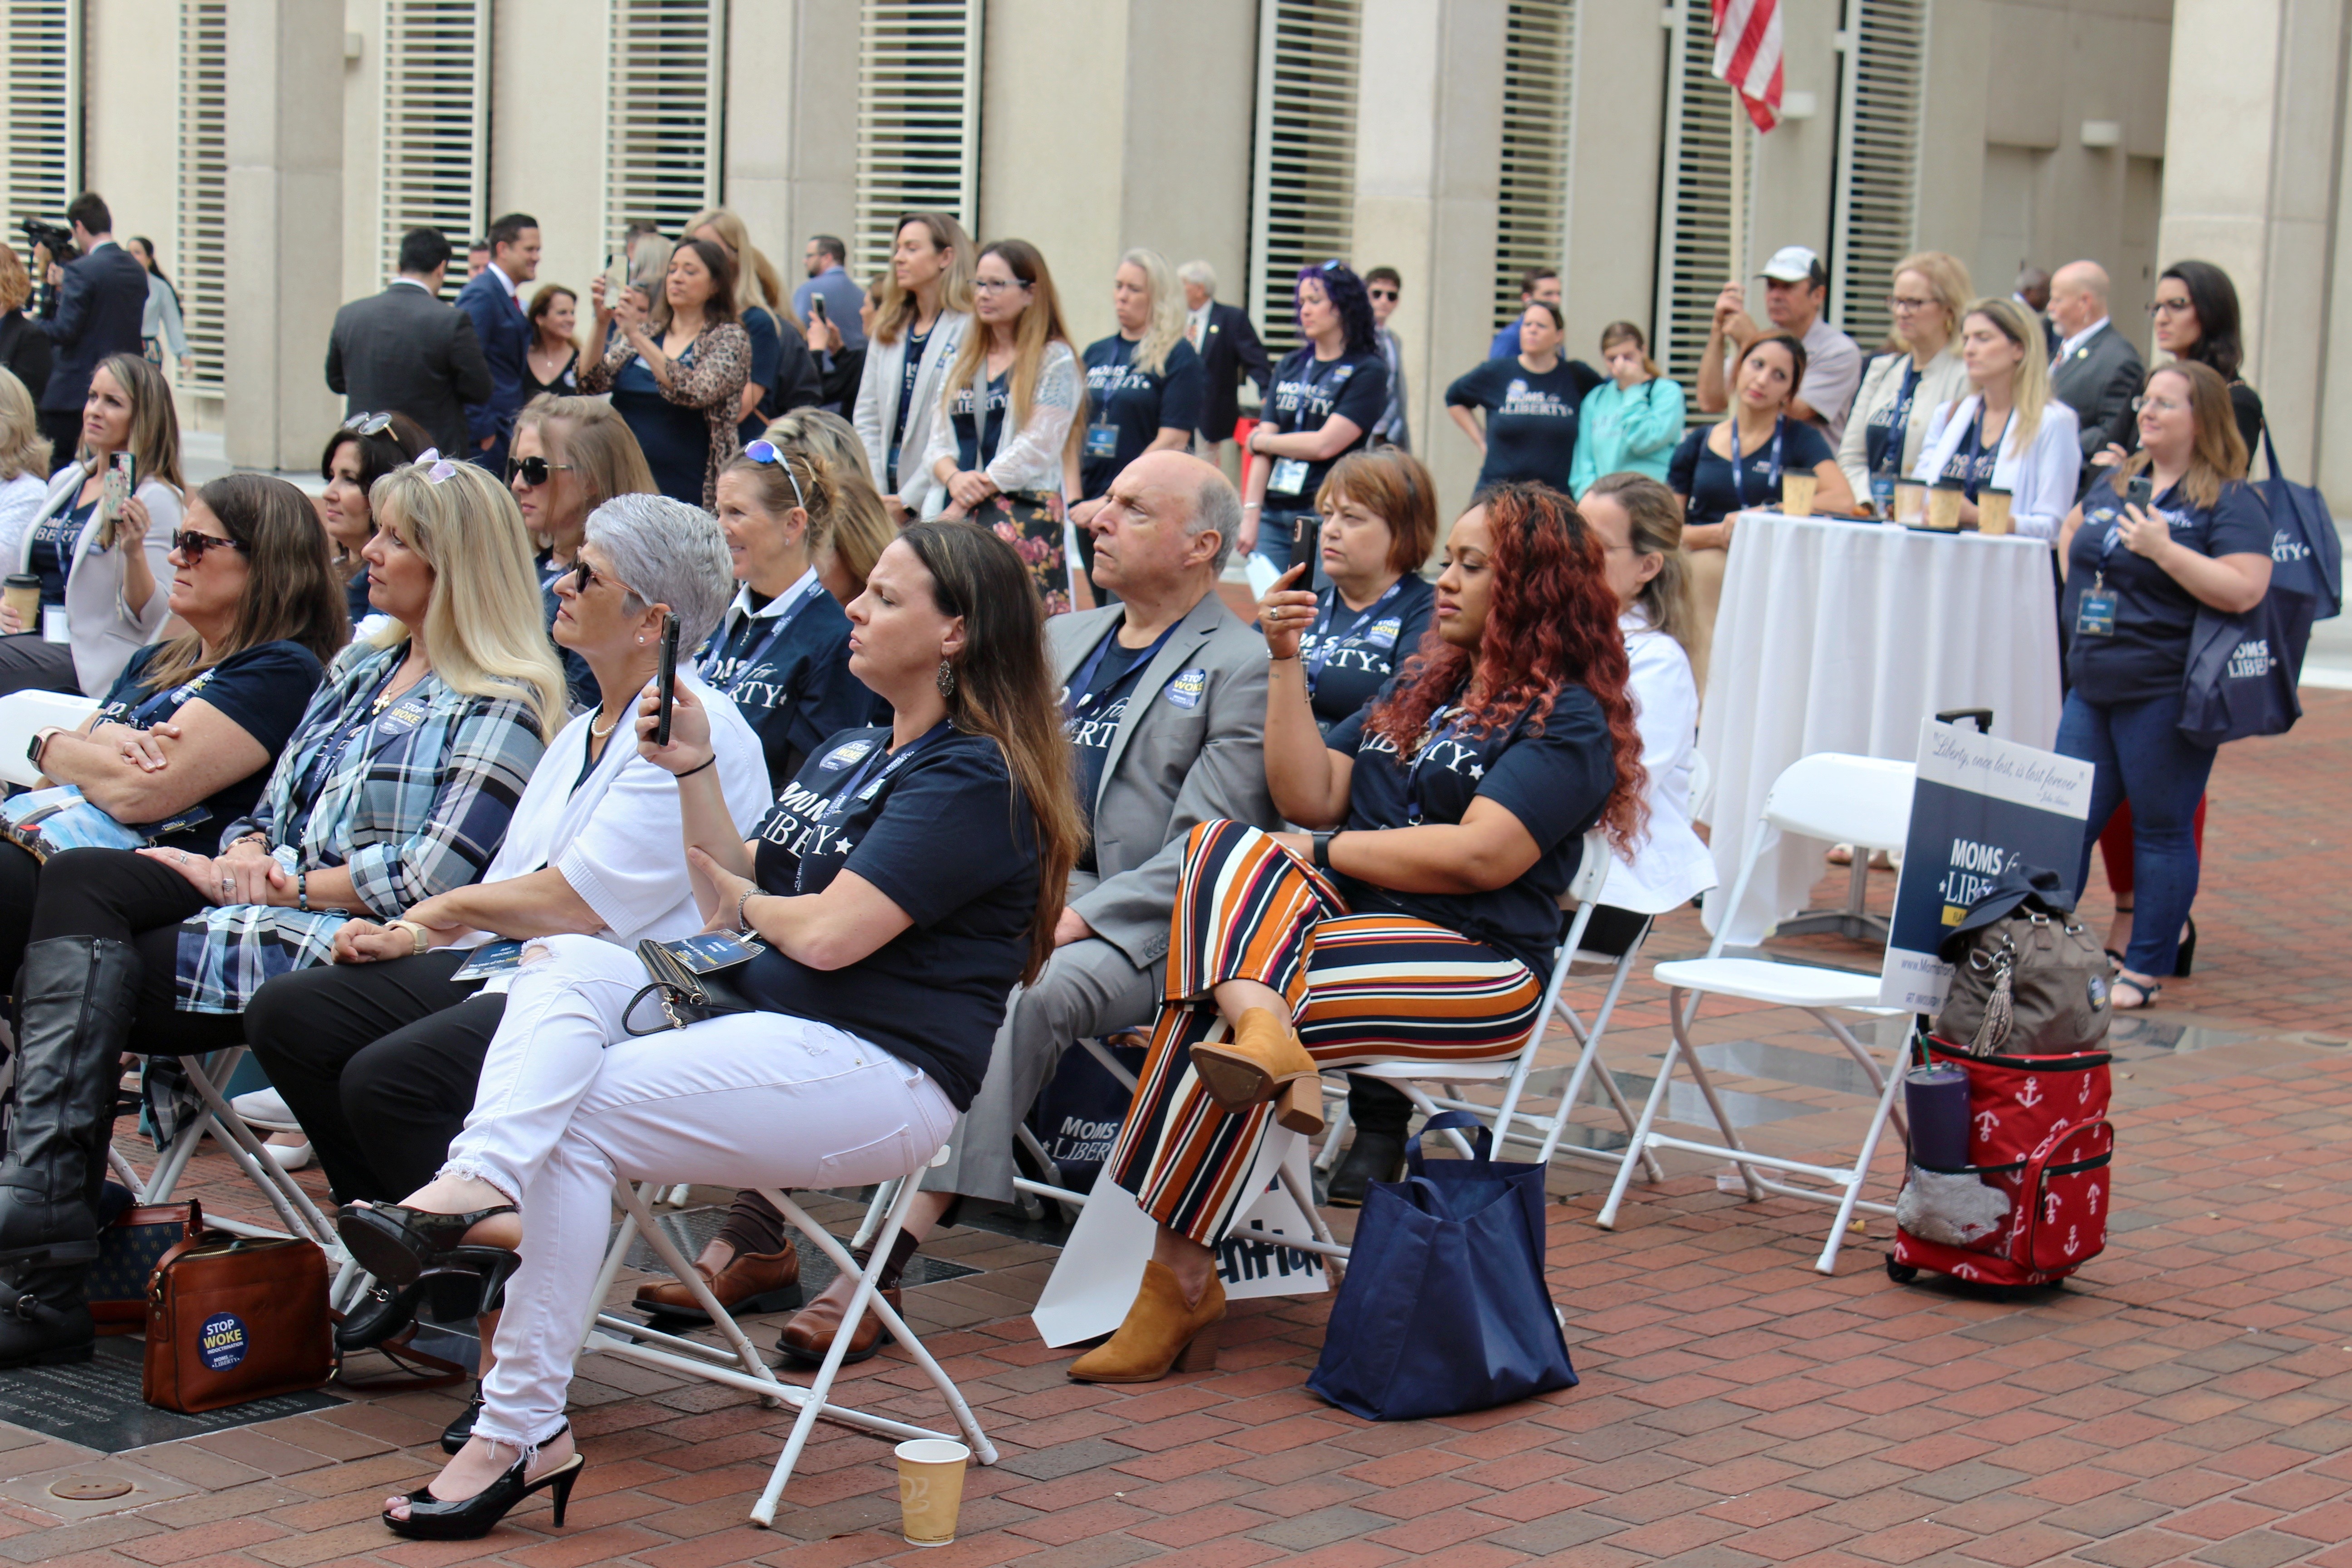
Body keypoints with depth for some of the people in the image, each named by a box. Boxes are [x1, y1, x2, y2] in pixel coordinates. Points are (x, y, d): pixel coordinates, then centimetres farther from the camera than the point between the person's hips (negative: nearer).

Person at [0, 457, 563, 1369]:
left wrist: (279, 884, -11)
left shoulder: (502, 710, -5)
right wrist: (247, 854, -3)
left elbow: (429, 880, -14)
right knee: (79, 881, -19)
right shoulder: (360, 671, 22)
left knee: (86, 976, -20)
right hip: (278, 906, 8)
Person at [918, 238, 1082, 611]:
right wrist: (954, 479, -9)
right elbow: (937, 443, 16)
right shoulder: (962, 362, 21)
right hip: (954, 514, 5)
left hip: (1023, 515, -5)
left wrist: (966, 502, -10)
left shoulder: (1054, 360, 2)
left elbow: (1036, 447, -8)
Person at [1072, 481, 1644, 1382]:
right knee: (1224, 848, -23)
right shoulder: (1420, 690, 26)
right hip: (1349, 920, 7)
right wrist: (1286, 666, 9)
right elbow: (1309, 798, 16)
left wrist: (1331, 852, -8)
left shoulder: (1569, 722, 0)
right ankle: (1265, 1036, -48)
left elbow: (1480, 856, -14)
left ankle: (1179, 1280, -22)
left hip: (1478, 969, -7)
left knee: (1211, 1014, -28)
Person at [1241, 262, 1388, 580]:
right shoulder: (1290, 366, 15)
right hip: (1274, 516, 5)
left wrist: (1260, 440, 2)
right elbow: (1263, 447, 9)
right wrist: (1250, 513, -1)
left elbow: (1325, 444, -11)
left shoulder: (1368, 371, -2)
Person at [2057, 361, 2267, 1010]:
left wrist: (2163, 550, -24)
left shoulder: (2231, 500, -7)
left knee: (2161, 830, 2)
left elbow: (2243, 591, -20)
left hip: (2166, 692, -7)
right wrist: (2078, 593, 19)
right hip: (2093, 685, 7)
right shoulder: (2115, 483, 14)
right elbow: (2073, 531, 34)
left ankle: (2145, 970, 9)